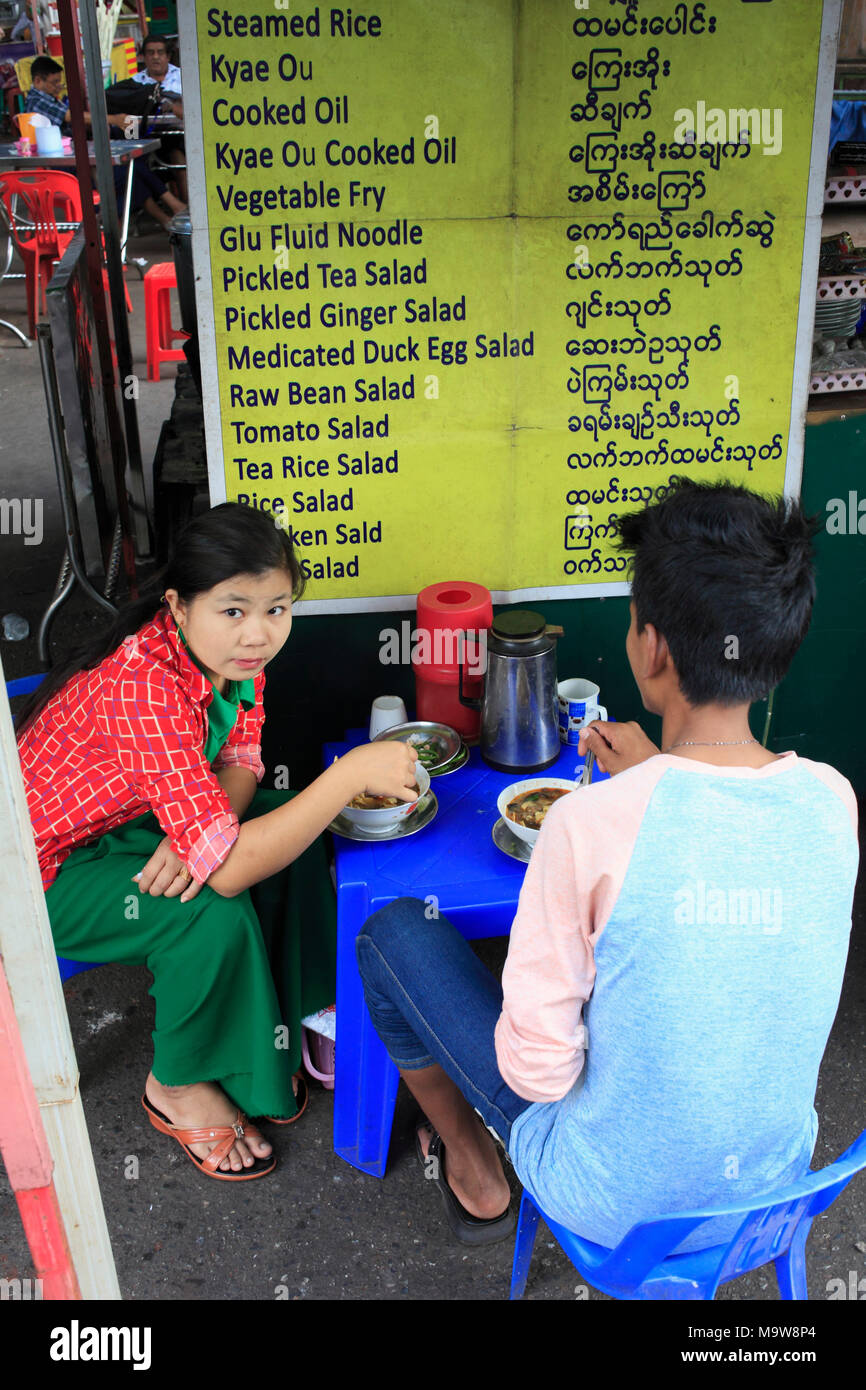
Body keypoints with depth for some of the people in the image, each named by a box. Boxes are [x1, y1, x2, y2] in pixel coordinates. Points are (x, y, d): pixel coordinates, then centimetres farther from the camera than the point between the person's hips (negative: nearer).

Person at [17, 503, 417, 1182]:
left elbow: (240, 757, -5)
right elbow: (225, 867, -43)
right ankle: (177, 1087, 2)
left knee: (286, 827, -8)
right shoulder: (144, 686, -39)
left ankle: (258, 1030, 10)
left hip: (134, 820, 8)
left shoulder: (231, 648, -15)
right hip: (50, 868, -7)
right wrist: (353, 772, -42)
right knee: (214, 914, -27)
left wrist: (202, 829, -27)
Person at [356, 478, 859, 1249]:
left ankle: (474, 1173, 28)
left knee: (395, 930, 8)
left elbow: (536, 1069, -22)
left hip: (613, 1206, -5)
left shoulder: (591, 823, -30)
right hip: (773, 1188, 5)